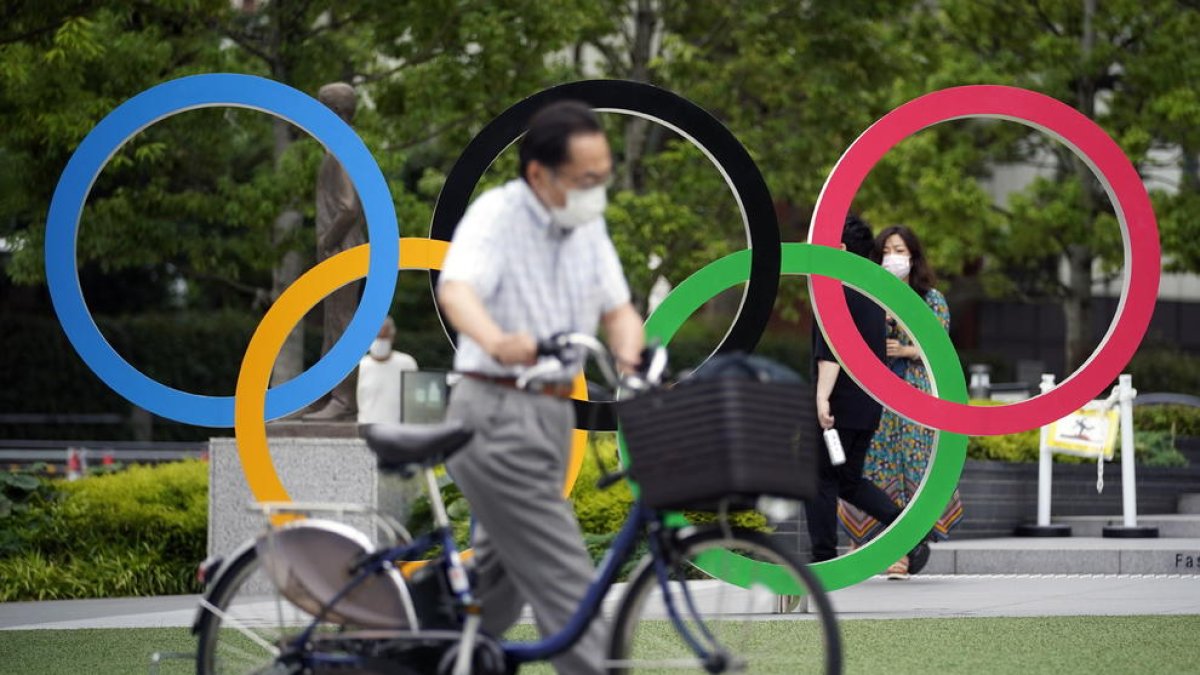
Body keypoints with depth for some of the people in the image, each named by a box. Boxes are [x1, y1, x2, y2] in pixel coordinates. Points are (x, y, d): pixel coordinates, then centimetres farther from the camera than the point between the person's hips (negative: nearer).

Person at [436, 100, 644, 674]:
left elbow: (617, 309, 11)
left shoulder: (587, 224, 9)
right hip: (498, 416, -8)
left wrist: (629, 356, -13)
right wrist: (497, 342, -52)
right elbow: (456, 289, -31)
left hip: (552, 415, 8)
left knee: (502, 577, 17)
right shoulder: (497, 214, -14)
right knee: (566, 582, -11)